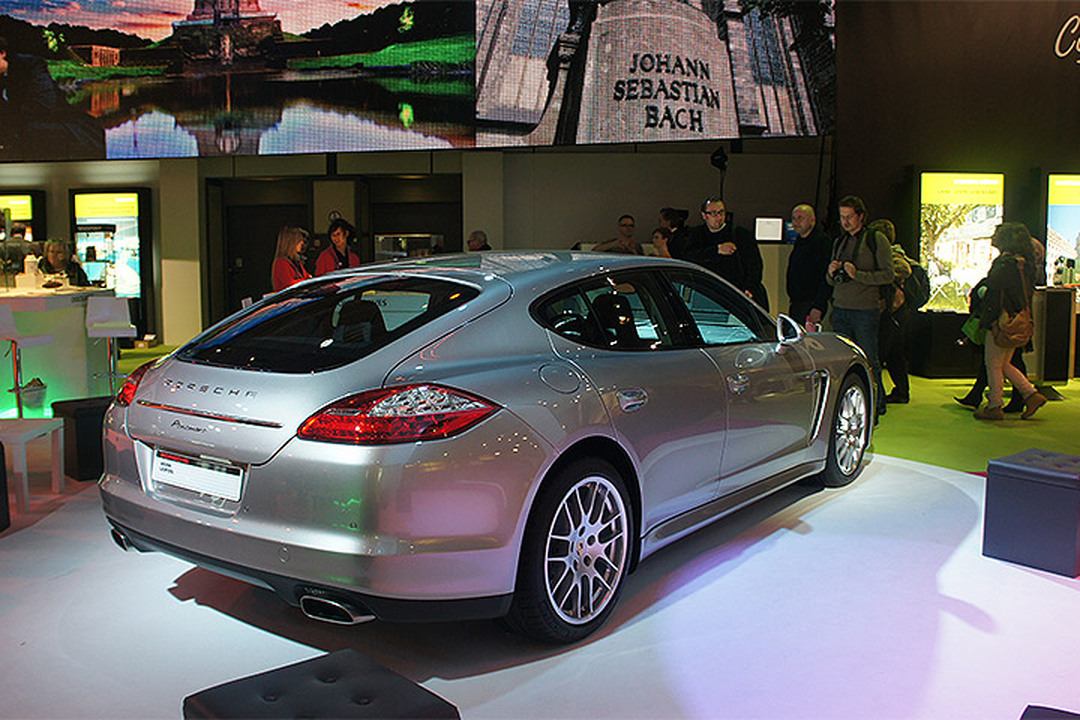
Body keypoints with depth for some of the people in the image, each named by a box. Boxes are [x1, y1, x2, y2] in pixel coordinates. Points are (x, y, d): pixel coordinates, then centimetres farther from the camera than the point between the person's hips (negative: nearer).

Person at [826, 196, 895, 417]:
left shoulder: (877, 240, 1)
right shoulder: (839, 242, 18)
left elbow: (888, 275, -6)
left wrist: (858, 275, -16)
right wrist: (832, 273, -1)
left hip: (866, 310, -5)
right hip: (840, 309, 5)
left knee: (869, 362, -3)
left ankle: (876, 408, 7)